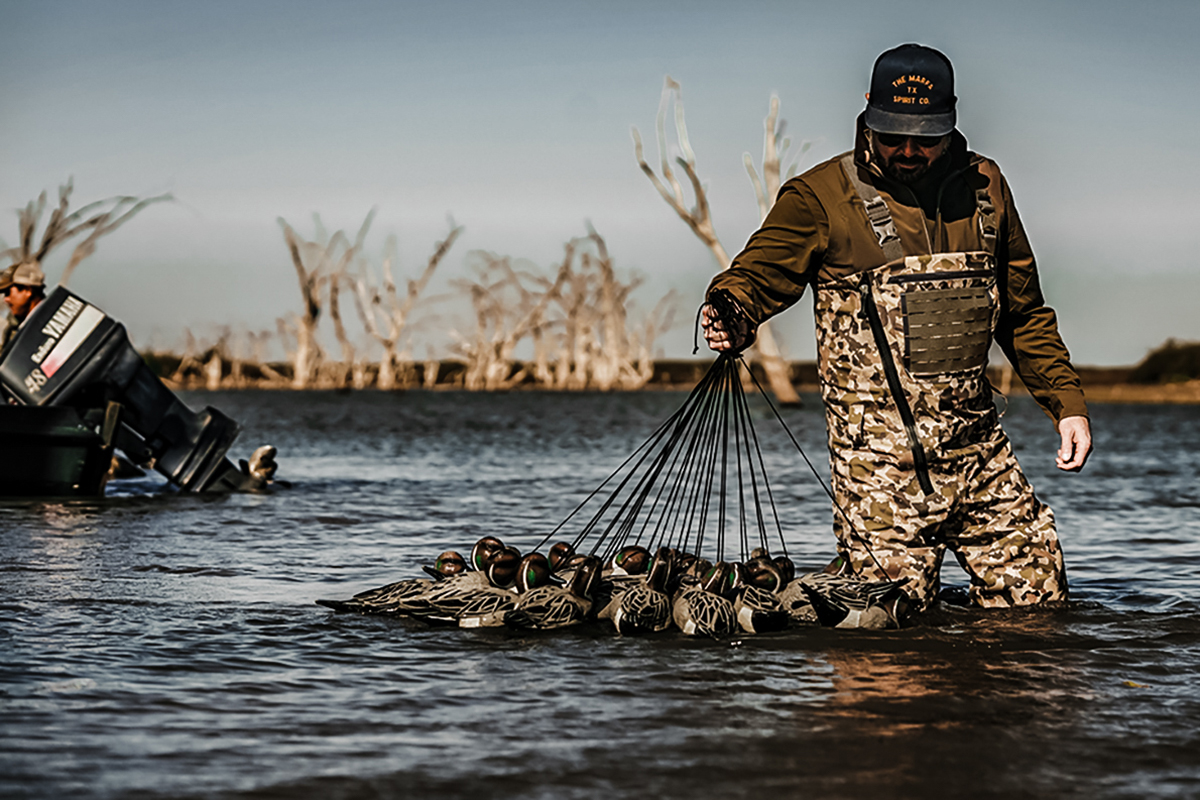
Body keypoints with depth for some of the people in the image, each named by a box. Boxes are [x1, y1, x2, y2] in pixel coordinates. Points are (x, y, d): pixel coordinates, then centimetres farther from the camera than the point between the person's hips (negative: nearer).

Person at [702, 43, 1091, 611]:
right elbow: (761, 271, -16)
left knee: (1038, 599, 8)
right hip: (879, 454, -5)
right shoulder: (822, 196, -4)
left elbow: (1023, 311, 20)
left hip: (976, 442, 5)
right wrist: (733, 320, -39)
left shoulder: (983, 187, 10)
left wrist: (1067, 403, 15)